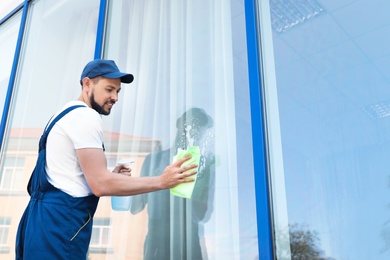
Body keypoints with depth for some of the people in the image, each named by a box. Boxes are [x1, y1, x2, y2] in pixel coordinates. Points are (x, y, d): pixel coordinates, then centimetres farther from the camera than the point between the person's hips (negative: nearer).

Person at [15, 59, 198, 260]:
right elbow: (101, 185, -21)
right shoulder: (85, 116, -13)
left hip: (51, 218, 10)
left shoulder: (69, 114, 20)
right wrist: (162, 181, -18)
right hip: (60, 222, -10)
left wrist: (110, 176, 12)